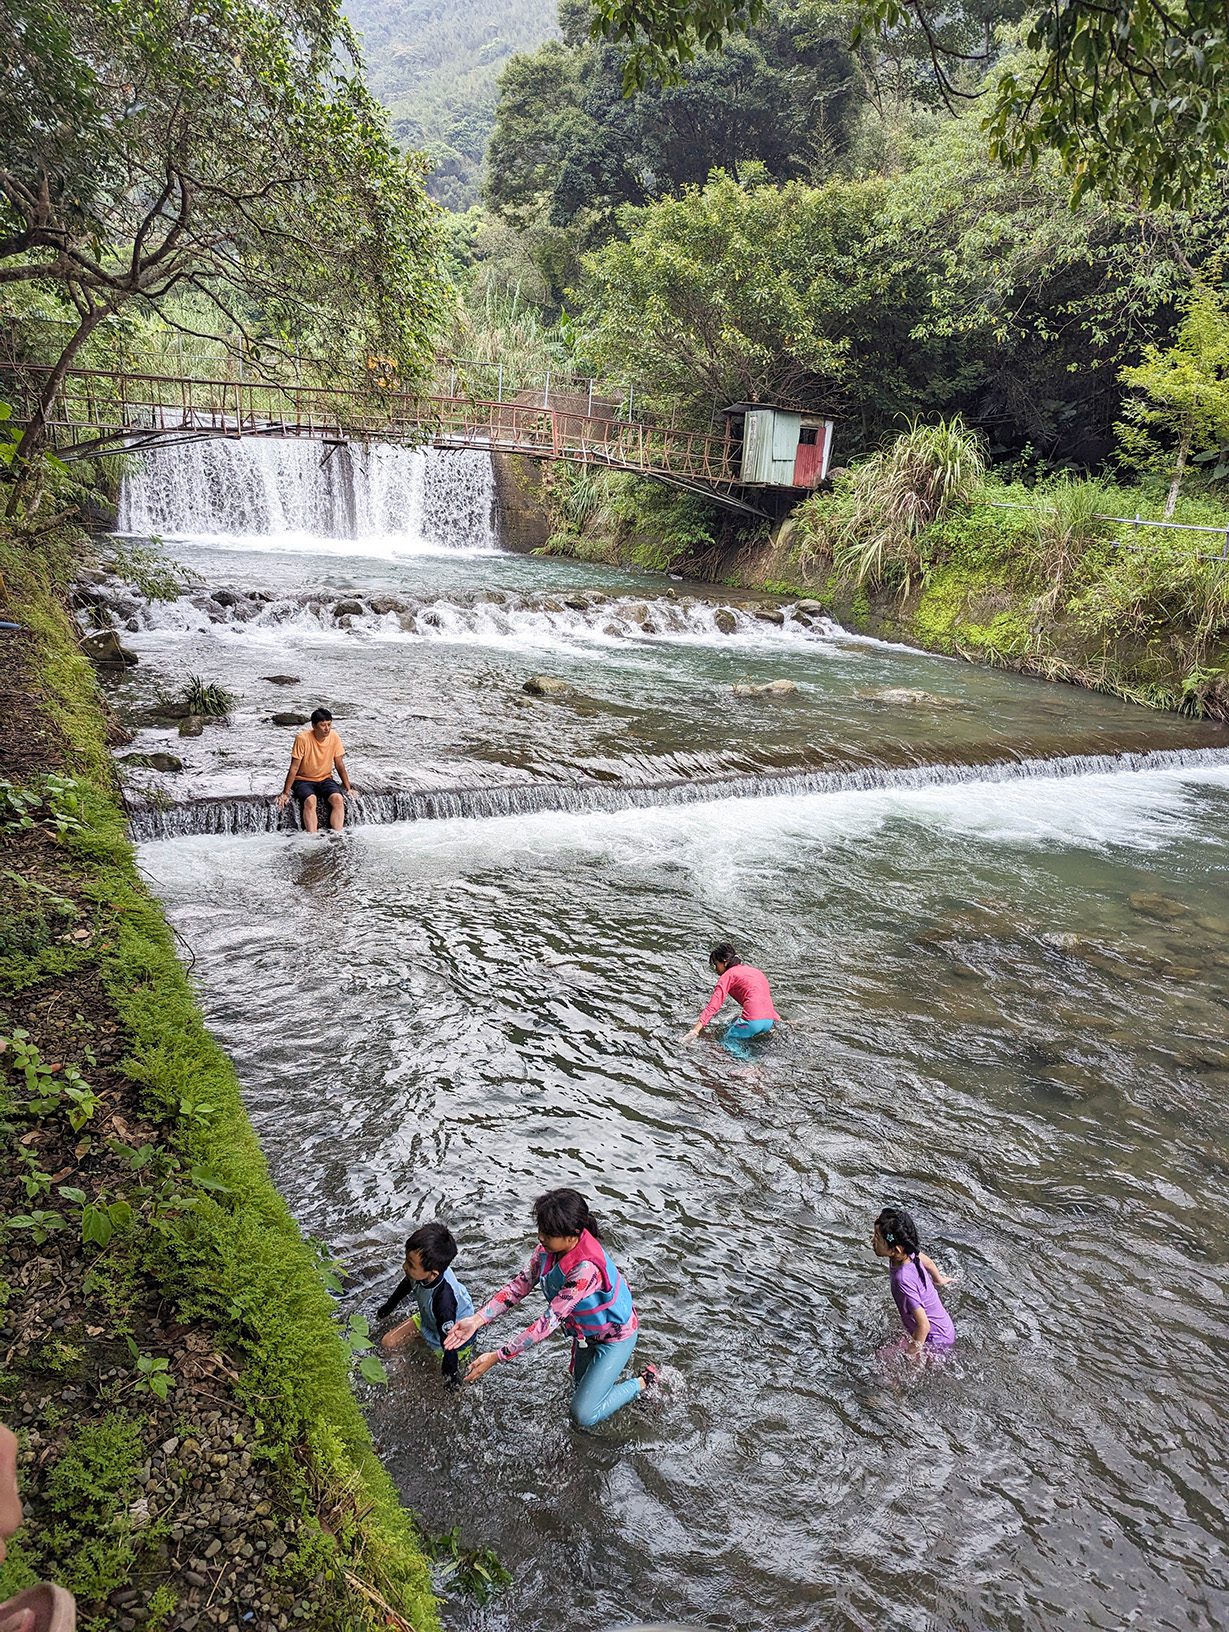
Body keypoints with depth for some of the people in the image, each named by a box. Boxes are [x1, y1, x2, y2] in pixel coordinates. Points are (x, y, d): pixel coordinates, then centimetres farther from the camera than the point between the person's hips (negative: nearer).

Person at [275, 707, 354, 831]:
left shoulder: (334, 737, -7)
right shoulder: (303, 738, -17)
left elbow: (340, 766, 3)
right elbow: (294, 768, -13)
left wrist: (348, 788, 2)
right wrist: (285, 793, -13)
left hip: (325, 779, 3)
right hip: (304, 780, -3)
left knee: (338, 799, -27)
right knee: (310, 801, -34)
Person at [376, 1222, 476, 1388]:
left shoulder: (444, 1299, -48)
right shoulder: (421, 1271, -28)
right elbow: (405, 1285, -1)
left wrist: (451, 1373, -21)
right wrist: (386, 1308, 17)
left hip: (457, 1336, -6)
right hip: (427, 1319, 6)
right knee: (387, 1343, 5)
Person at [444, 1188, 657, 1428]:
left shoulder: (586, 1268, -42)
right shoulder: (548, 1248, -19)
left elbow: (550, 1320, -39)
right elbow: (519, 1285, -14)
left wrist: (497, 1357, -36)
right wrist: (477, 1320, -27)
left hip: (615, 1334, -7)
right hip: (586, 1331, 7)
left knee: (584, 1416, -2)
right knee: (580, 1388, 24)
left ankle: (643, 1382, 16)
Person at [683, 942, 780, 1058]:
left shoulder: (728, 975, 3)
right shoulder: (753, 970, 24)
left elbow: (713, 1005, -7)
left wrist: (695, 1030, -12)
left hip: (753, 1021, -8)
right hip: (770, 1021, 8)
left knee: (727, 1042, 1)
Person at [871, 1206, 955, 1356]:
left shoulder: (903, 1280, -38)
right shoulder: (909, 1252, -15)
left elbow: (924, 1326, -31)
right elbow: (928, 1262, 8)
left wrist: (912, 1353, -15)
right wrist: (938, 1280, 30)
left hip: (936, 1340, -8)